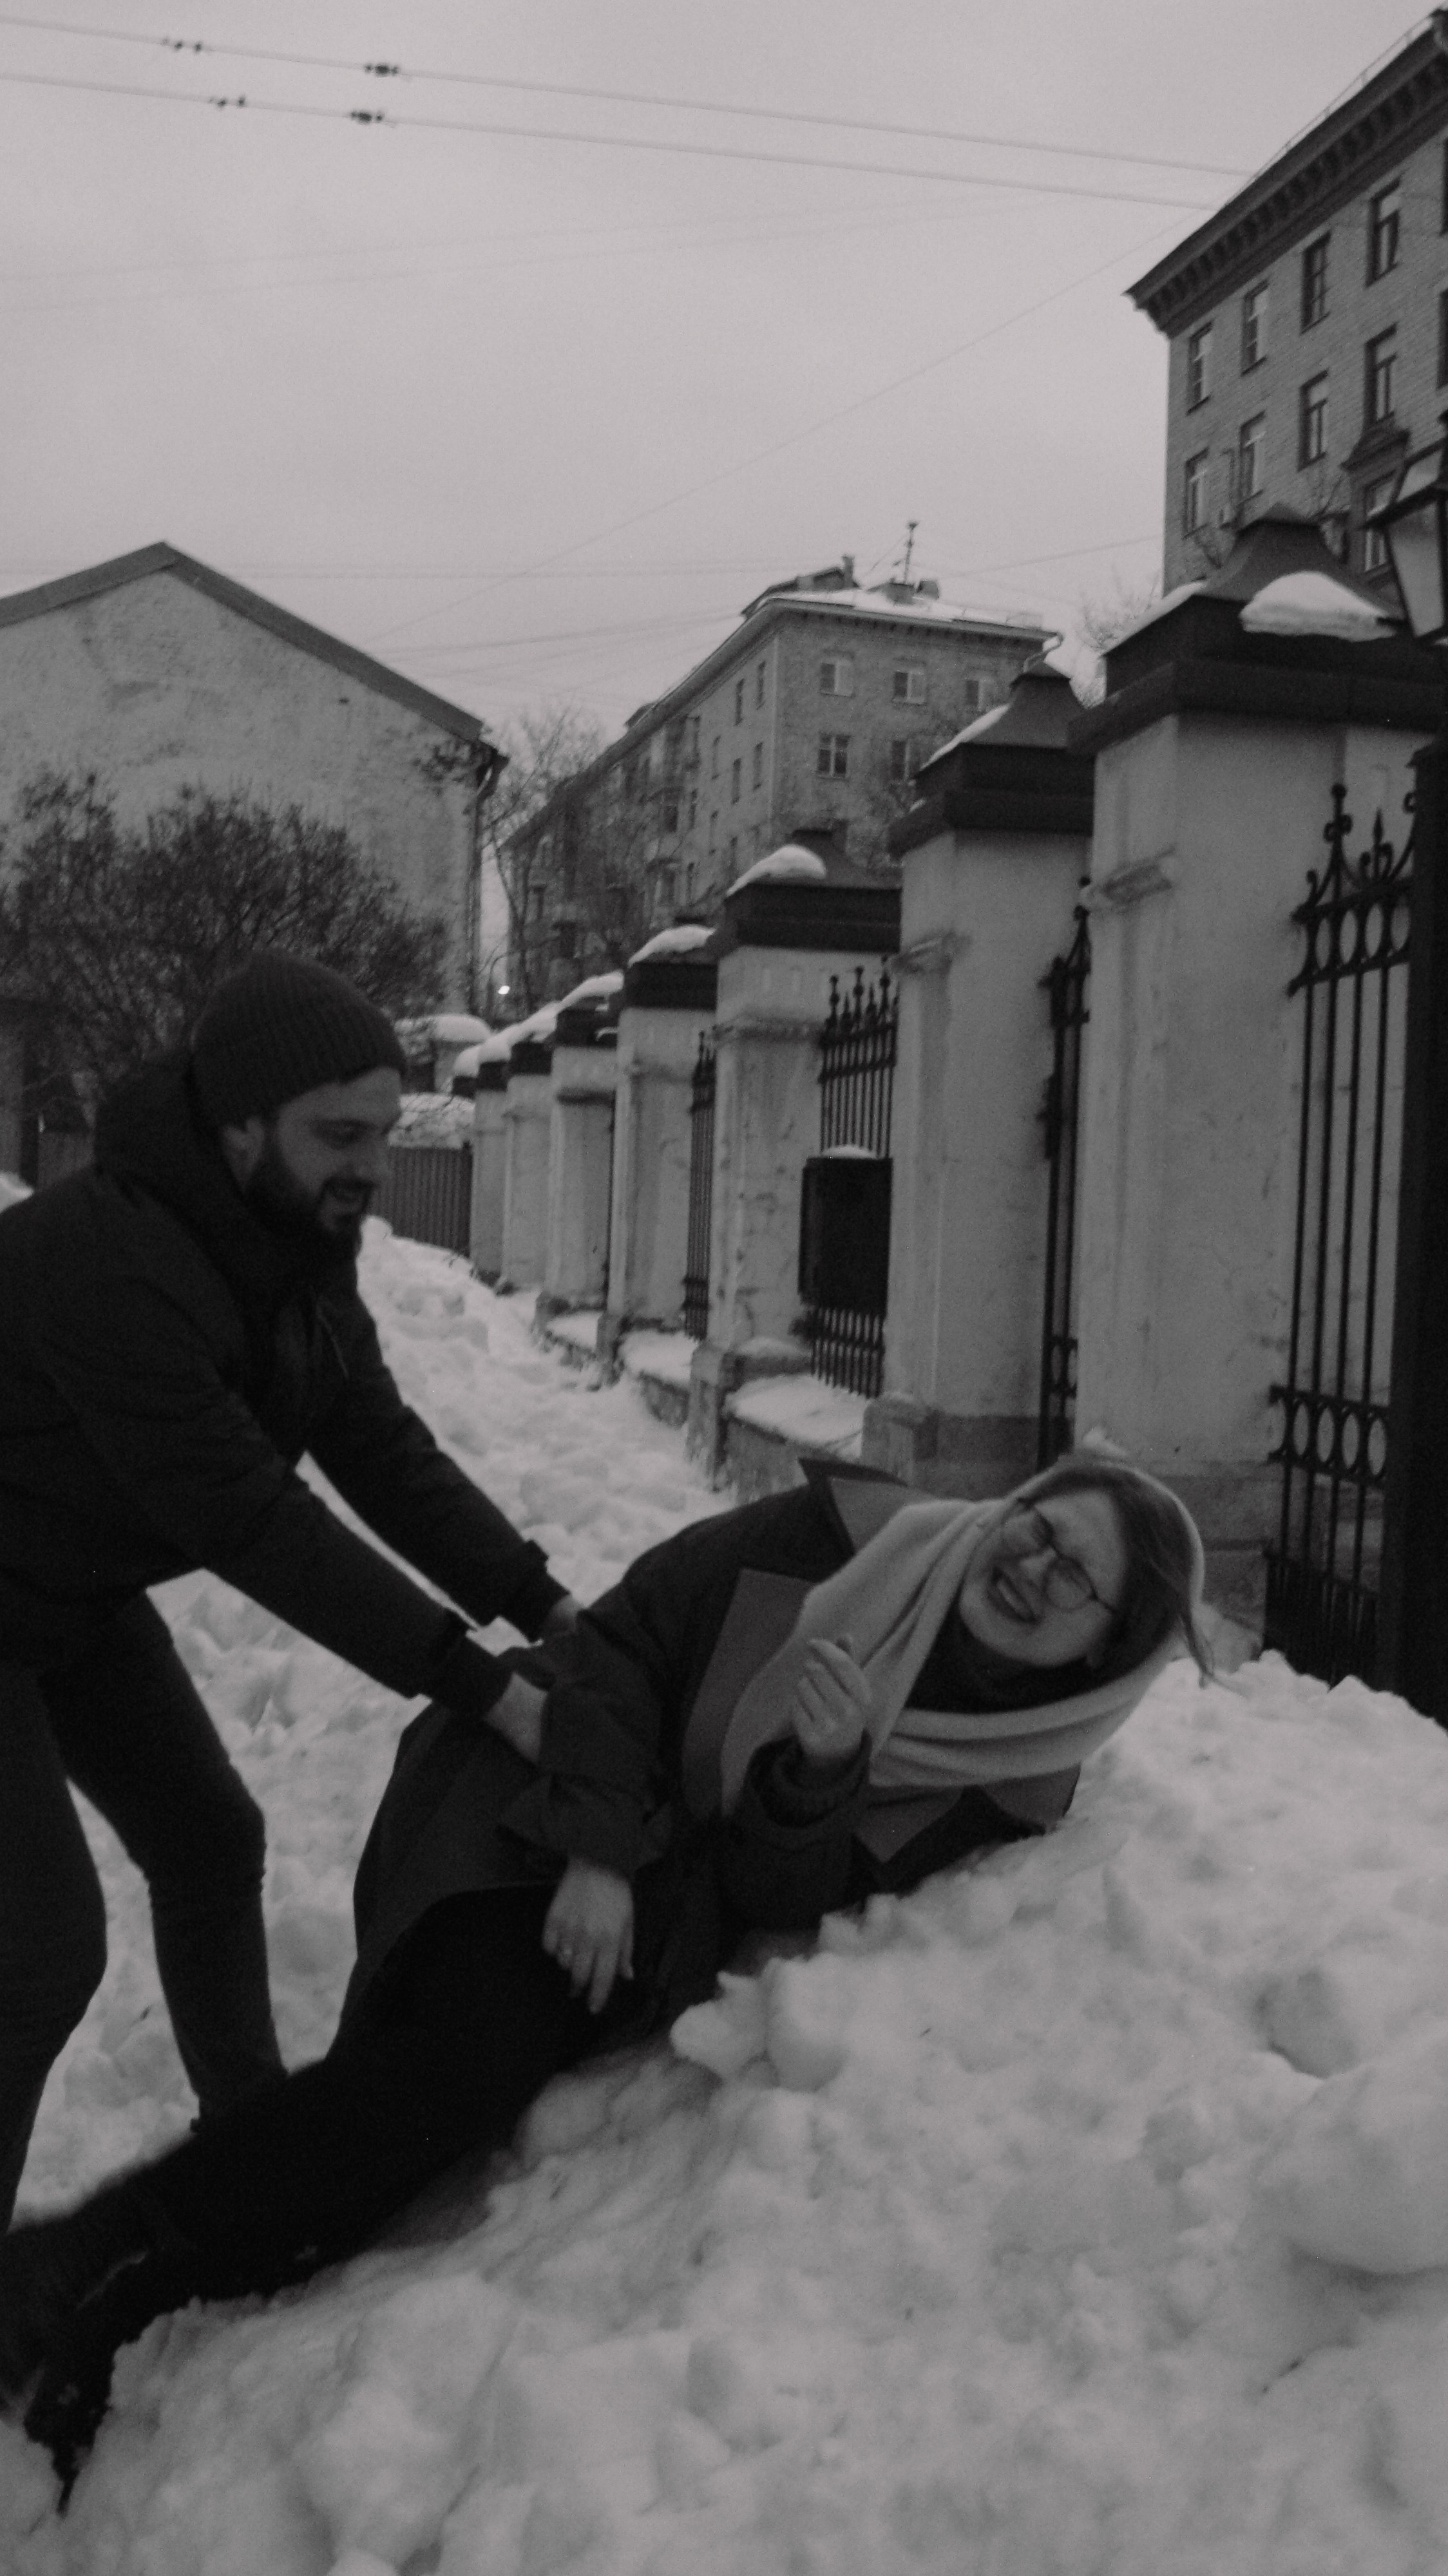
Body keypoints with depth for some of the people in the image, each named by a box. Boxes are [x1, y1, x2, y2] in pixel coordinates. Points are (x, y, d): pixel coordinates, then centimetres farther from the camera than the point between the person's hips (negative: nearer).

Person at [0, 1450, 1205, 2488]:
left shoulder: (1012, 1784, -5)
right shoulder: (850, 1538, -11)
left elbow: (790, 1898, -8)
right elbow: (627, 1633, -8)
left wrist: (820, 1776, -30)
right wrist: (598, 1844, -18)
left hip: (670, 1909, 3)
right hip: (539, 1799, -2)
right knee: (474, 2049, -26)